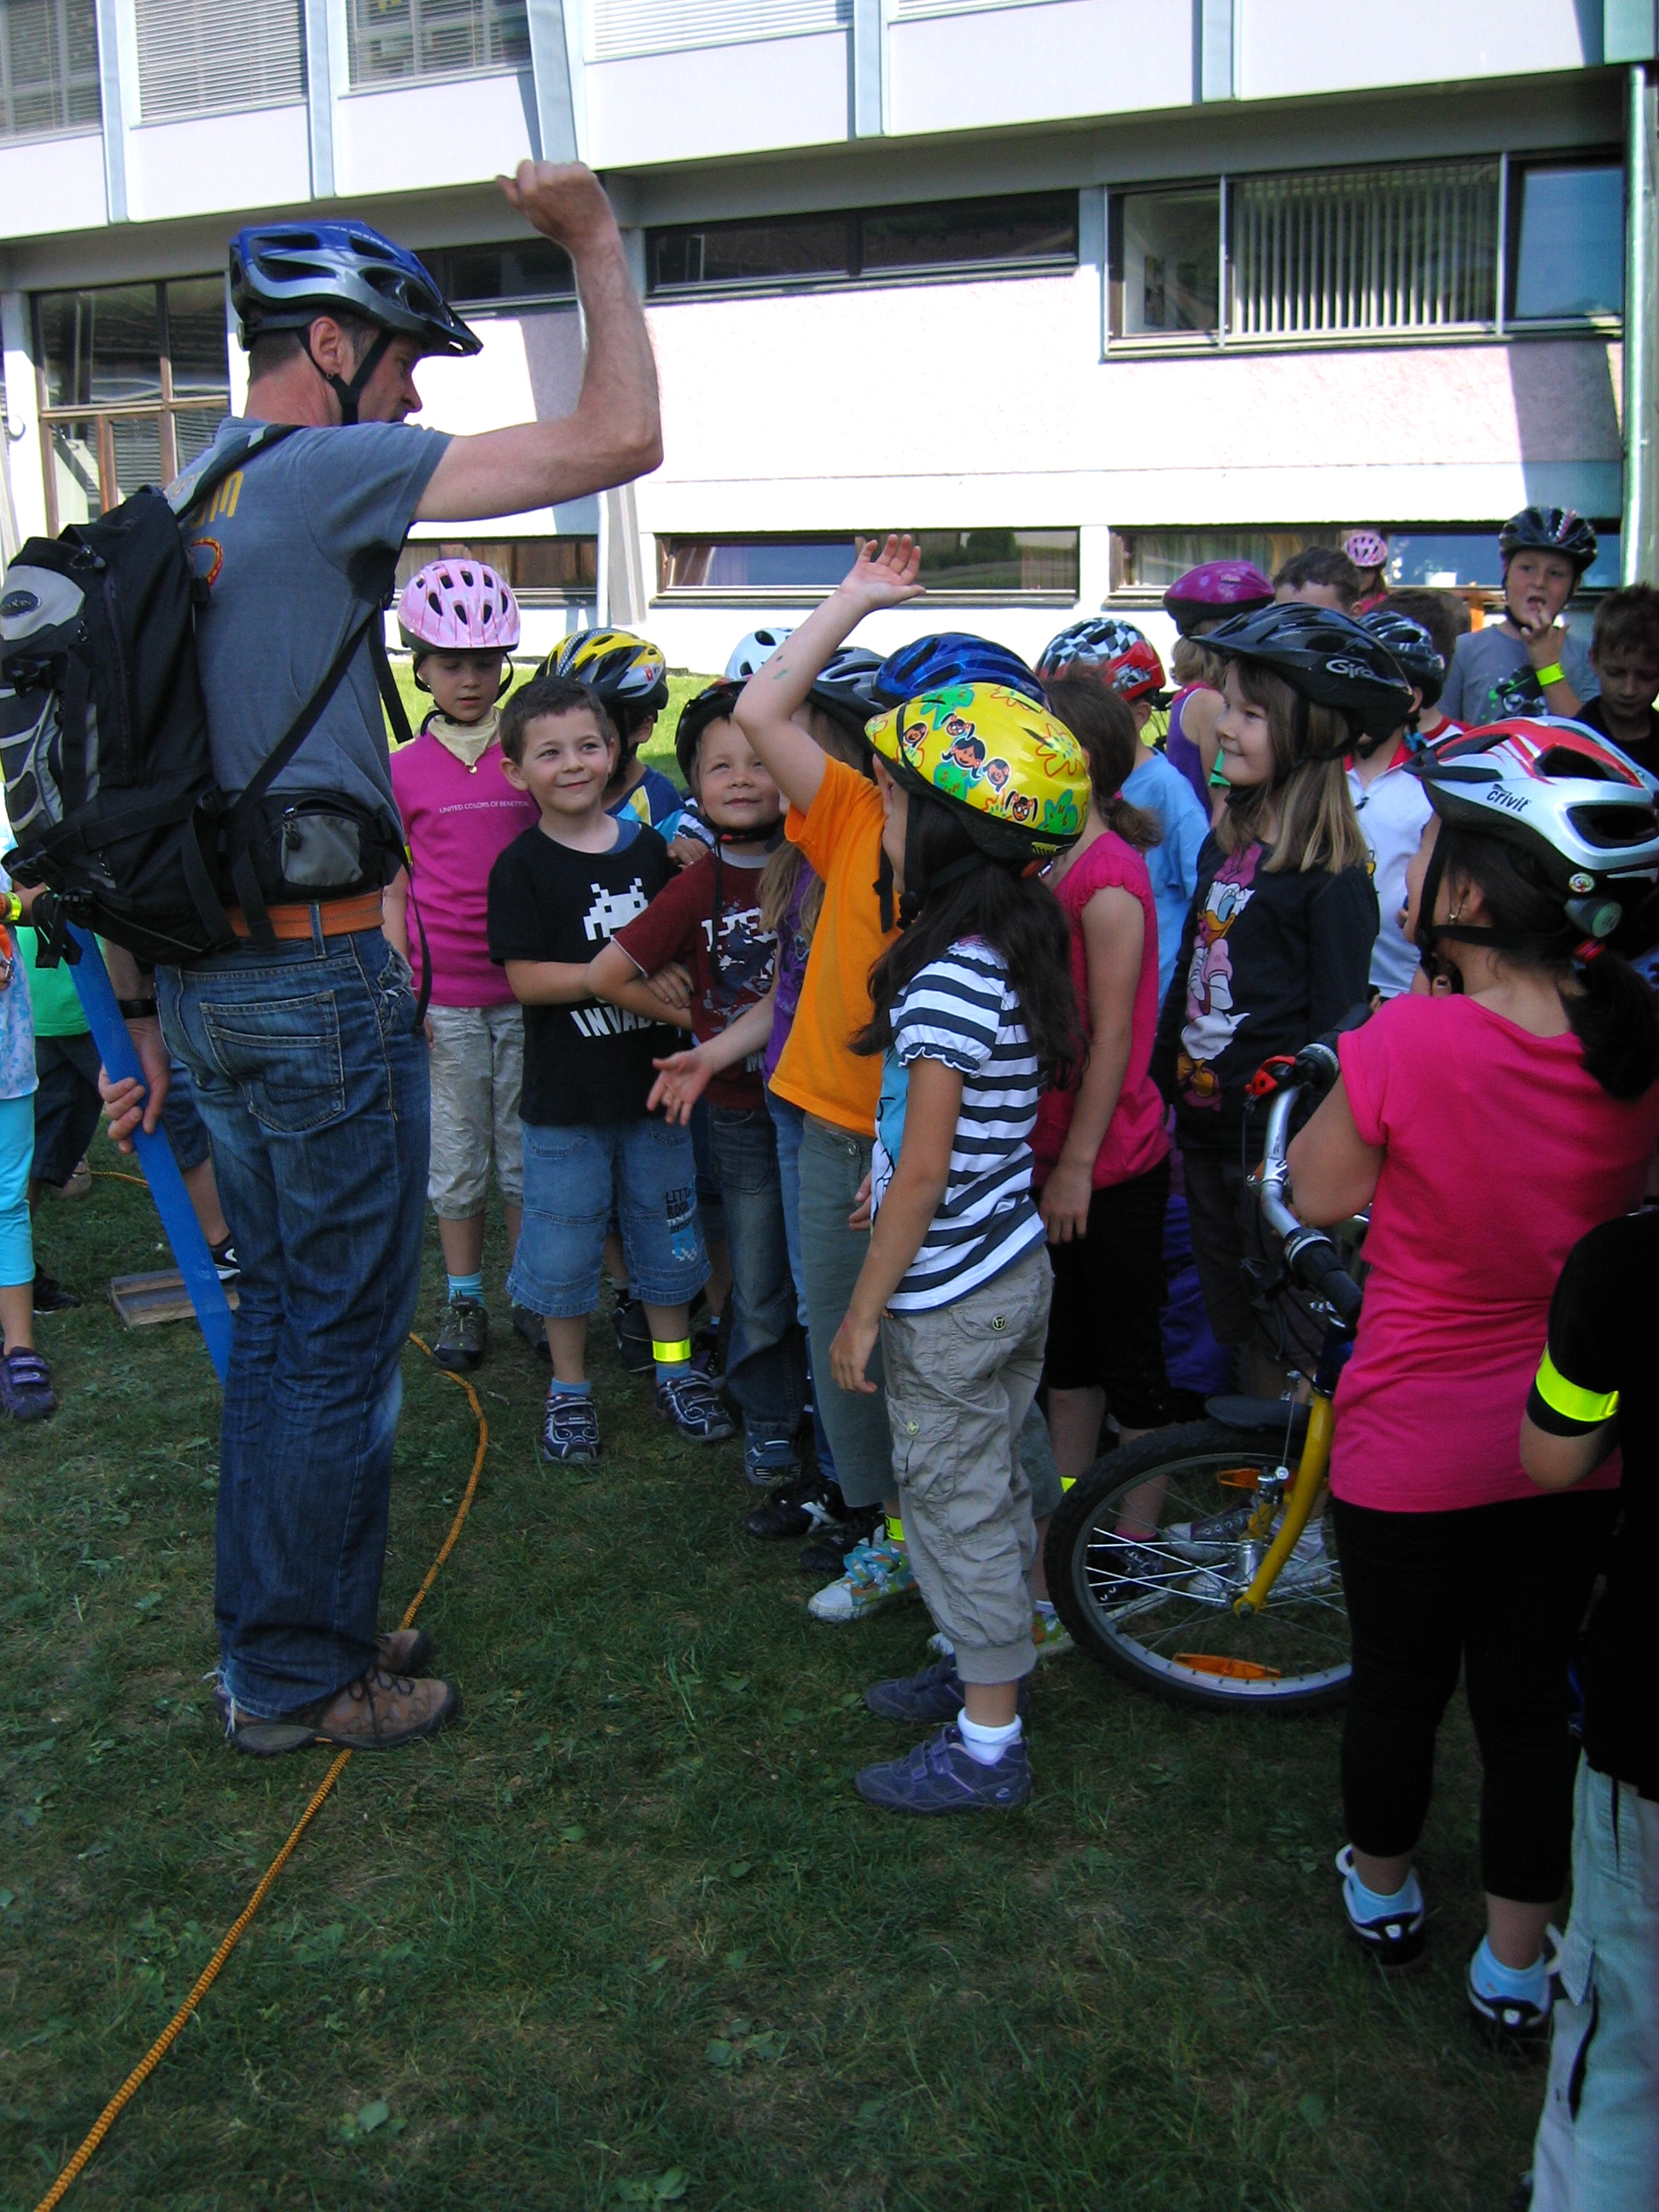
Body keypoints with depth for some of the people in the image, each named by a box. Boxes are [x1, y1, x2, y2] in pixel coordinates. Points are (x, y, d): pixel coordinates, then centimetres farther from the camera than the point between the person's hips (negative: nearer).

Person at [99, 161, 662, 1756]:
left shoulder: (184, 507, 16)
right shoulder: (327, 473, -10)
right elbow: (618, 440, -15)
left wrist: (150, 1020, 20)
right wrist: (595, 244, 1)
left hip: (205, 972, 9)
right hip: (318, 974, -9)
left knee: (280, 1313, 19)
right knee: (341, 1337, 3)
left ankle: (275, 1631, 32)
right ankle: (298, 1681, 17)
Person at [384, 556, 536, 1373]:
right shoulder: (403, 769, 3)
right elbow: (393, 893, 6)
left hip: (526, 987, 0)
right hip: (442, 993, 0)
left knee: (527, 1150, 8)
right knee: (456, 1154, 8)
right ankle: (464, 1299, 21)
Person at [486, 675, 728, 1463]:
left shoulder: (646, 847, 4)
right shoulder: (522, 867, -8)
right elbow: (525, 978, -15)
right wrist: (619, 978, -21)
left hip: (651, 1081, 4)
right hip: (565, 1094, -3)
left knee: (666, 1229, 14)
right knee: (564, 1243, 7)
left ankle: (674, 1368, 31)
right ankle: (569, 1389, 24)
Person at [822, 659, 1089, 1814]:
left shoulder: (946, 981, -24)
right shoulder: (1018, 947, 3)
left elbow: (924, 1173, -22)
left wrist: (864, 1312, -14)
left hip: (950, 1296, -9)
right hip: (1014, 1269, 9)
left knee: (958, 1502, 4)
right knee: (991, 1483, 22)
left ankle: (986, 1749, 18)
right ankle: (989, 1665, 40)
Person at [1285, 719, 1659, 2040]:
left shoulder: (1408, 1042, -25)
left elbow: (1318, 1196, -9)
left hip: (1417, 1436, -3)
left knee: (1399, 1681, 20)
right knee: (1528, 1694, 19)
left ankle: (1383, 1888, 44)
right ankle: (1516, 1967, 34)